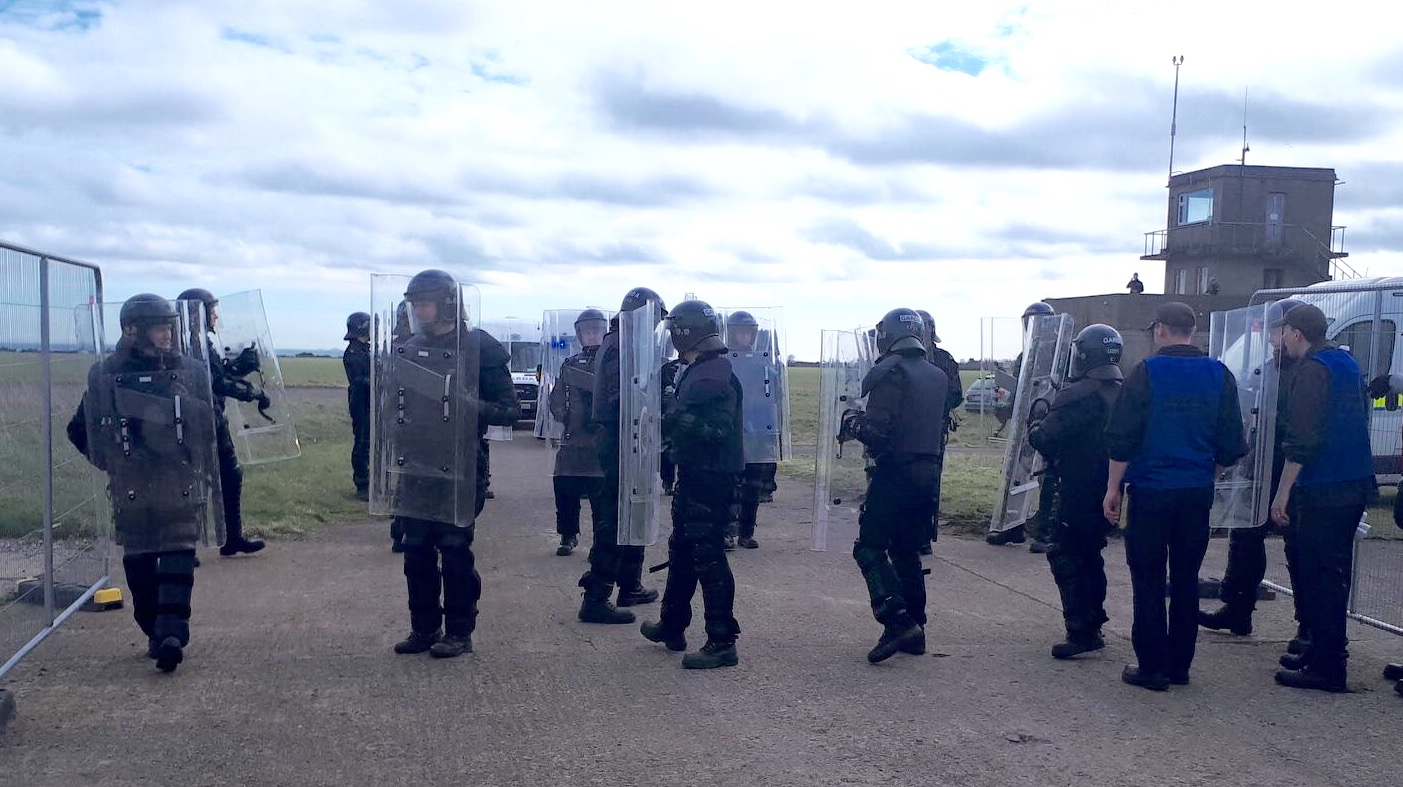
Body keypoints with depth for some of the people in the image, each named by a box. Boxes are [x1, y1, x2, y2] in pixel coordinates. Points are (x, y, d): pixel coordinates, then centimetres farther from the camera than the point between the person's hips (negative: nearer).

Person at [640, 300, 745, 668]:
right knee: (681, 550, 20)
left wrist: (676, 417, -31)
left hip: (711, 478, -11)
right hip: (695, 474, 11)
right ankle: (672, 626, 34)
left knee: (708, 557, -7)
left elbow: (717, 430, -26)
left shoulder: (715, 374, -18)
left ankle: (722, 642, 0)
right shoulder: (698, 369, 13)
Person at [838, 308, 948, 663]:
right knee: (907, 551, 16)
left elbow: (876, 429, -18)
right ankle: (915, 627, 18)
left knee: (870, 548, -4)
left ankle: (898, 622, -15)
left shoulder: (890, 371, -11)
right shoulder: (938, 376, 13)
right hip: (928, 473, 8)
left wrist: (852, 423, -1)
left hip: (894, 473, -8)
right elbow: (941, 426, 17)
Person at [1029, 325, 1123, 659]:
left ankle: (1081, 631, -8)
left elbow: (1045, 440, -19)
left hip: (1077, 493, -8)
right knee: (1090, 554, 19)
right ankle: (1093, 625, 26)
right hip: (1109, 493, 8)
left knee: (1064, 555, -2)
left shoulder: (1075, 396, -19)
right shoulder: (1125, 395, 8)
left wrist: (1038, 416, 1)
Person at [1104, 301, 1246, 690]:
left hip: (1151, 492, -4)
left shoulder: (1146, 372, -9)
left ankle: (1152, 667, 5)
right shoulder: (1219, 376, 3)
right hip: (1198, 494, 4)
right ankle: (1179, 665, 19)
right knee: (1186, 581, 13)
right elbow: (1232, 445, 5)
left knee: (1148, 581, 4)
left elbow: (1122, 438, -11)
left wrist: (1113, 487, -3)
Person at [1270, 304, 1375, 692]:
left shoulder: (1311, 371, -14)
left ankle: (1326, 668, -1)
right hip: (1354, 485, 9)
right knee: (1332, 575, 17)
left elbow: (1302, 441, -20)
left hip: (1322, 490, -9)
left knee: (1318, 577, -4)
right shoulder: (1347, 364, 15)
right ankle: (1324, 653, 27)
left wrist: (1283, 492, -17)